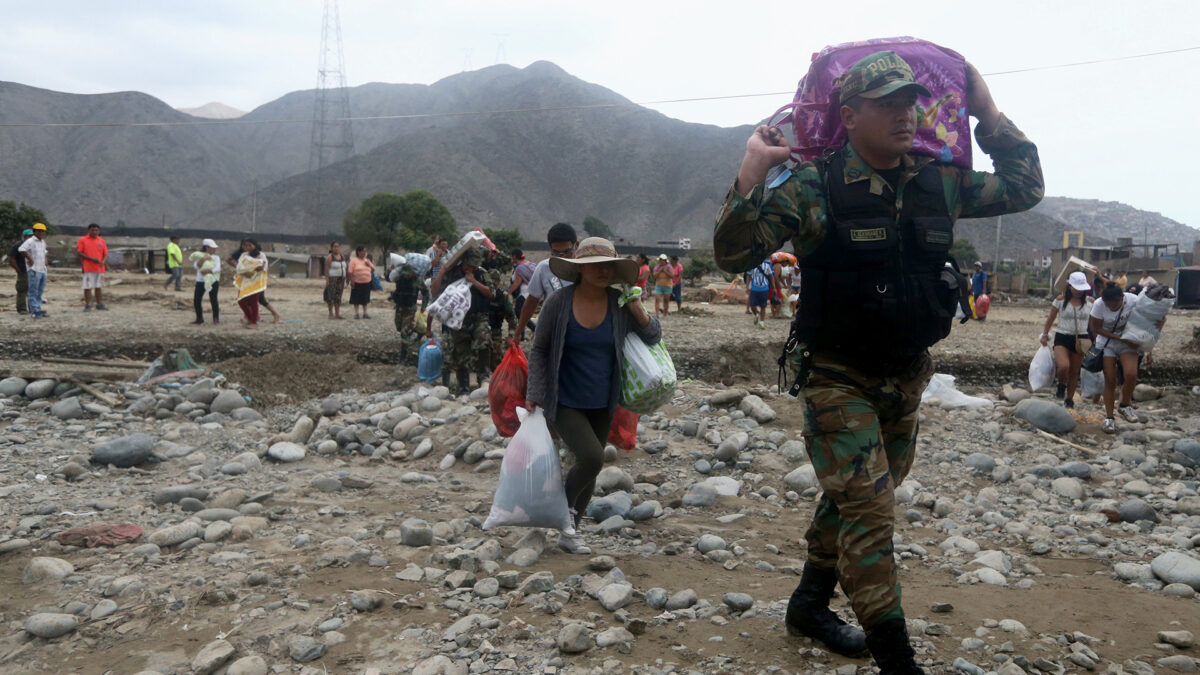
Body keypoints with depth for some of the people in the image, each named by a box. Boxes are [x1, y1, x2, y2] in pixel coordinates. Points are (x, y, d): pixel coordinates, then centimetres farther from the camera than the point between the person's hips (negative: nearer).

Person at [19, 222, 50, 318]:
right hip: (34, 270, -9)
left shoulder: (43, 242, 17)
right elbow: (21, 249, -23)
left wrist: (45, 264, 20)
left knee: (40, 292, 12)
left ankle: (38, 309, 18)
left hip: (43, 270, 9)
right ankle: (35, 311, -6)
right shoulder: (30, 241, -9)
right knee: (33, 292, -5)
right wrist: (30, 259, -19)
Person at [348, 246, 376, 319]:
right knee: (356, 299, 3)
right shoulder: (354, 260, -3)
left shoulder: (367, 260, 13)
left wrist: (369, 265, -3)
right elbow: (351, 272, -8)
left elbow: (373, 269, 15)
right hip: (357, 282, -4)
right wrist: (352, 281, -14)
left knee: (365, 299, 8)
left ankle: (365, 313, 15)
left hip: (366, 282, 4)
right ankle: (356, 313, 12)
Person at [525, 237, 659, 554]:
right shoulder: (559, 302, -11)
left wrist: (639, 313, -12)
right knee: (591, 457, -22)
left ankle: (569, 532, 32)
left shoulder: (620, 304, -4)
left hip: (602, 405, 4)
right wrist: (535, 393, -7)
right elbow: (539, 350, -2)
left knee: (590, 468, 12)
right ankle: (566, 507, 8)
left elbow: (654, 338, 7)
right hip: (564, 403, -4)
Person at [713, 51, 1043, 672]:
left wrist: (989, 117, 7)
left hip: (905, 378, 6)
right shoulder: (812, 186, -14)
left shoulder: (938, 183, 2)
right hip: (838, 380, -6)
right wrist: (751, 174, -29)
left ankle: (809, 606, 39)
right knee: (869, 511, -9)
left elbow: (1025, 188, 16)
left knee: (854, 499, 19)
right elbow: (733, 255, -18)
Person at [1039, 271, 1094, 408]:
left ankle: (1069, 399, 24)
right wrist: (1045, 334, 6)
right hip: (1062, 337, -2)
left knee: (1074, 372, 9)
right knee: (1064, 366, -24)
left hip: (1080, 339, 2)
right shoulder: (1061, 300, -3)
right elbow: (1051, 318, 6)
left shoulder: (1090, 302, 2)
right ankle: (1061, 386, 8)